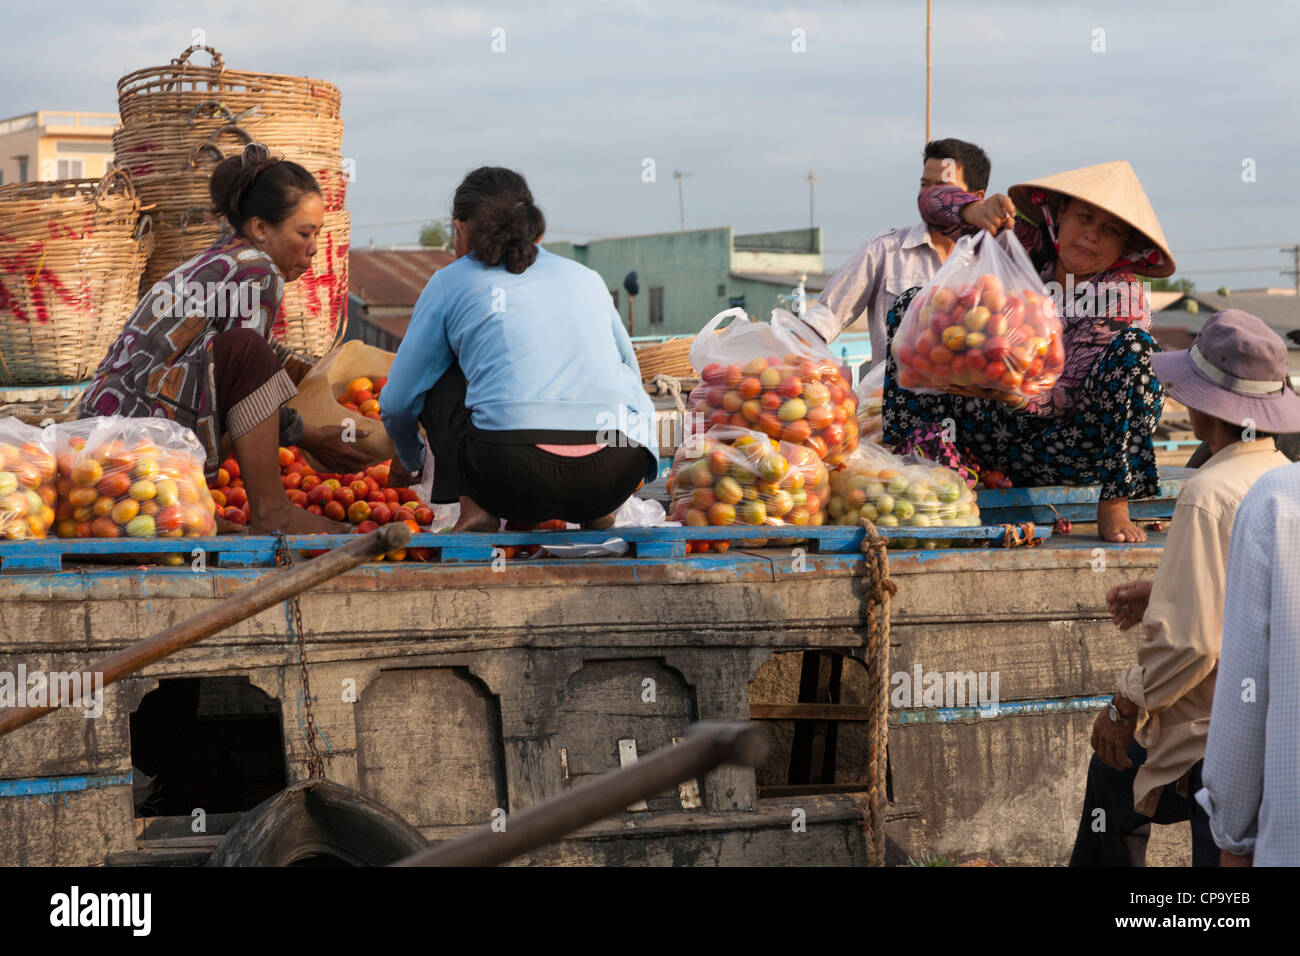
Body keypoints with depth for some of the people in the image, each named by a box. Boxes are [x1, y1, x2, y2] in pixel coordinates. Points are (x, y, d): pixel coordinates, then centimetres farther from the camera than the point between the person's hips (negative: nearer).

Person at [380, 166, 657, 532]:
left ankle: (475, 504, 7)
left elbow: (399, 402, 20)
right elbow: (630, 371, 42)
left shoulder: (451, 282, 18)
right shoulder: (585, 277, 26)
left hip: (512, 474, -3)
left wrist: (410, 460, 44)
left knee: (439, 378, 24)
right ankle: (597, 513, 16)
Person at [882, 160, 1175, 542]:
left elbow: (1073, 397, -20)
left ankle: (1114, 507, -28)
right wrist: (975, 211, -25)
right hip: (992, 435, 4)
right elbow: (933, 200, -2)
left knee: (1135, 348, -28)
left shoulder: (1124, 299, -12)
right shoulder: (1033, 247, -2)